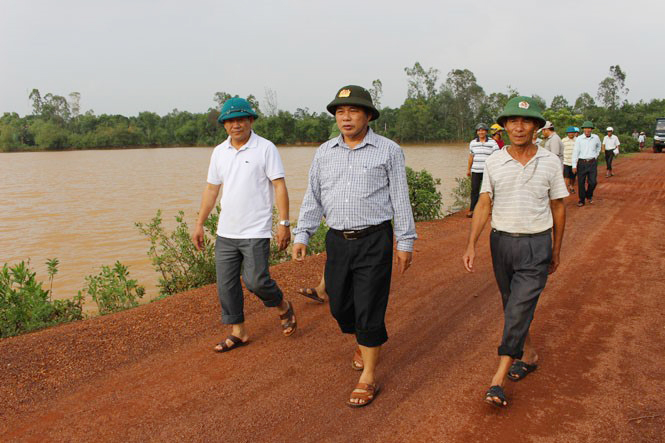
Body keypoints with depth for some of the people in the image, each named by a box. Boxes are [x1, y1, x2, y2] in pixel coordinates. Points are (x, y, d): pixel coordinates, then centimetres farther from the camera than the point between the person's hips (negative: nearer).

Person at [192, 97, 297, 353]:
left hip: (255, 231, -5)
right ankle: (238, 332, 23)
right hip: (226, 233, 6)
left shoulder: (265, 148, -6)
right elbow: (211, 190, 15)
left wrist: (284, 223, -15)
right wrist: (199, 225, 13)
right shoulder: (219, 152, 10)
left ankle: (283, 308, 20)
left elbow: (279, 187, -8)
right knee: (226, 284, 7)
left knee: (255, 281, -10)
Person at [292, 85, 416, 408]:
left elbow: (400, 199, -1)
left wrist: (405, 242, -2)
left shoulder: (389, 151, -2)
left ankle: (368, 378, 12)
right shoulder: (324, 152, 8)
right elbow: (313, 198, 11)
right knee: (339, 305, 13)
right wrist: (301, 235, 3)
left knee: (369, 310, -3)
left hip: (374, 241, -4)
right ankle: (364, 343, 43)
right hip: (337, 240, 5)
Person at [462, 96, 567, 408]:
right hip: (501, 241, 3)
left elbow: (558, 207, 6)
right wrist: (471, 245, -9)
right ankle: (528, 355, 38)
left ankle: (498, 380, -8)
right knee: (512, 306, 15)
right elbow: (483, 206, 0)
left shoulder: (550, 162, -3)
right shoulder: (494, 162, 0)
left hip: (536, 245, -3)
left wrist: (556, 250, 11)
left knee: (519, 310, -10)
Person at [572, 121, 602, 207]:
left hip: (592, 163, 2)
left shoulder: (596, 138, 3)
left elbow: (598, 147, 25)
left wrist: (595, 156, 17)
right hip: (582, 163, -2)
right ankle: (581, 200, 14)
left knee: (592, 182, -1)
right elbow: (575, 152, -7)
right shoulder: (579, 139, -5)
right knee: (581, 182, 1)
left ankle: (589, 196, 25)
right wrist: (574, 166, -10)